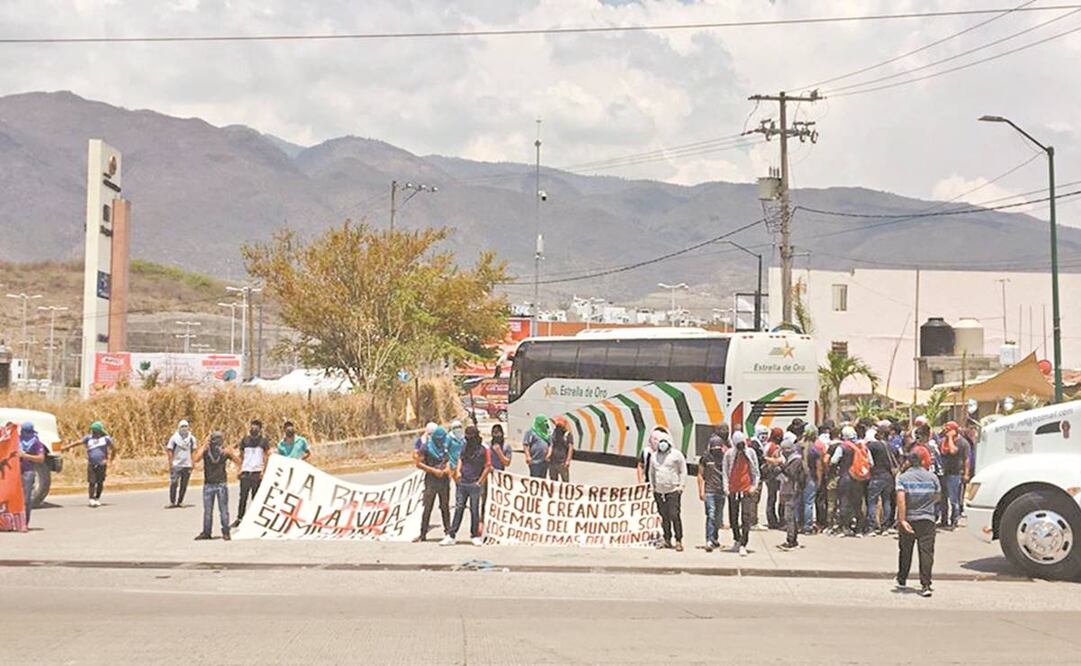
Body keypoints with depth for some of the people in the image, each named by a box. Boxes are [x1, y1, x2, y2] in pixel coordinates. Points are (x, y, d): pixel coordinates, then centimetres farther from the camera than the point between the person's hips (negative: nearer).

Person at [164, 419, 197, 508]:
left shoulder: (191, 438, 5)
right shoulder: (174, 438, -3)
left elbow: (194, 450, 12)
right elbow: (169, 450, -1)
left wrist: (193, 461, 3)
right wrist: (170, 462, -8)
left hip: (187, 465, 3)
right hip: (176, 464, -3)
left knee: (184, 485, 6)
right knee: (173, 484, -7)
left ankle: (179, 502, 14)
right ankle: (172, 502, -2)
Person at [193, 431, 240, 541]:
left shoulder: (225, 450, -5)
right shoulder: (204, 449, -5)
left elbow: (238, 462, -9)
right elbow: (195, 459, -23)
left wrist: (230, 453, -25)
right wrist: (204, 446, -24)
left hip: (221, 484, -1)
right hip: (208, 484, 1)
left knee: (223, 509, 0)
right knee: (207, 510, 9)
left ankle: (225, 532, 8)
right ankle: (206, 532, 17)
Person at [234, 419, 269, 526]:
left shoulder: (263, 441, 3)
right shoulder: (245, 440, 9)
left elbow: (266, 457, 2)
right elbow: (241, 456, 12)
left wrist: (263, 471, -8)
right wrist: (239, 469, 2)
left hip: (257, 472, -1)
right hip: (245, 471, 2)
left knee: (256, 497, 2)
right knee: (243, 496, -1)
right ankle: (239, 518, 2)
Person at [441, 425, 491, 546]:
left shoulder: (484, 450, -6)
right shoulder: (465, 447, 10)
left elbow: (488, 467, -6)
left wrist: (479, 482, -8)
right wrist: (458, 471, 4)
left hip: (474, 485, -4)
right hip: (461, 483, 4)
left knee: (474, 510, 3)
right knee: (458, 508, 3)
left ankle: (475, 536, 12)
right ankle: (451, 536, 2)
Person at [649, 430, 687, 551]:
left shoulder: (676, 454, 1)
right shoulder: (654, 456, 14)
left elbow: (683, 471, 3)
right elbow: (651, 473, 24)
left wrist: (681, 485, -5)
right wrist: (653, 486, 16)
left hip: (673, 490, -5)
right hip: (659, 491, 5)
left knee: (674, 515, -10)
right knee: (664, 516, 7)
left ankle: (679, 540, -6)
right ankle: (667, 540, 16)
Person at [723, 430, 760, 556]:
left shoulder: (751, 452, 4)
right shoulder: (729, 454, 3)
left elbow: (755, 471, 9)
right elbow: (725, 472, 6)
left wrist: (754, 486, 1)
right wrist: (726, 487, -3)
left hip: (747, 489, -1)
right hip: (733, 489, 1)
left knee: (746, 518, -10)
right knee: (733, 517, 11)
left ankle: (743, 545, -12)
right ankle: (737, 540, 31)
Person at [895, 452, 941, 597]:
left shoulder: (902, 477, -6)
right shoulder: (932, 477, 4)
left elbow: (901, 499, -17)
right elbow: (937, 497, 13)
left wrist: (902, 520, -19)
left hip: (908, 519, -1)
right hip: (927, 520, 1)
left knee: (905, 551, 15)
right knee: (926, 551, -2)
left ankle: (902, 580, 30)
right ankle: (925, 585, -10)